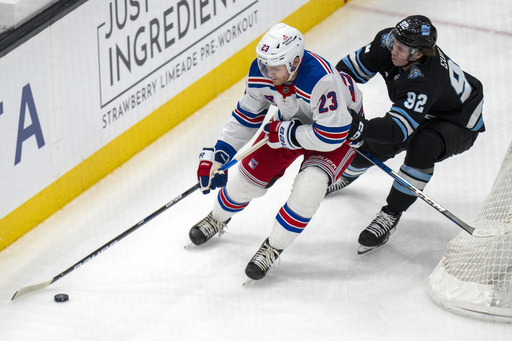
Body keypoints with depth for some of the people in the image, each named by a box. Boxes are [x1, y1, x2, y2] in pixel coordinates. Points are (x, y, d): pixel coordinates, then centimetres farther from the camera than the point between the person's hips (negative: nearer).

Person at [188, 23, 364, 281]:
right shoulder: (261, 72, -22)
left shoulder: (321, 80, -43)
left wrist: (285, 133, -29)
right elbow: (246, 116, -5)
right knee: (251, 173, 5)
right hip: (292, 120, 6)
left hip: (340, 126, -6)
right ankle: (217, 219, 38)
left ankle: (274, 248, -6)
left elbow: (331, 136, -38)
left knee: (309, 186, -27)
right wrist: (218, 155, -8)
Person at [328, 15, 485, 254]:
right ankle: (346, 175, 43)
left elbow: (399, 128, -49)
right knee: (373, 145, 5)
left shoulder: (423, 82, -44)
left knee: (424, 145, -36)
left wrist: (362, 127, -62)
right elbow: (351, 67, -9)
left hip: (459, 124, -8)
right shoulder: (387, 41, -24)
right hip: (423, 114, 8)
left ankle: (390, 215, -25)